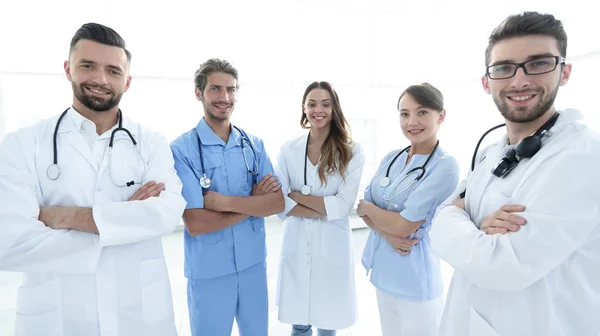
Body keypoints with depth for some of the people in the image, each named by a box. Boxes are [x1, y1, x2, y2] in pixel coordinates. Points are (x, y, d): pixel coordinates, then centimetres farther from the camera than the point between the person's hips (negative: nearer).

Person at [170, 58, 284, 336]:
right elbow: (196, 224, -20)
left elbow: (279, 203, -9)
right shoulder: (182, 149, -14)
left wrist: (227, 201, -21)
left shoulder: (254, 144, -1)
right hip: (208, 271, -3)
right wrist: (254, 201, -15)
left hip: (254, 263, 4)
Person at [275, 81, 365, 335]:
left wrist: (297, 195, -13)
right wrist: (325, 208, -15)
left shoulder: (352, 151, -7)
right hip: (297, 244, 1)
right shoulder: (288, 150, -2)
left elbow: (343, 206, -14)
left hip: (332, 245, -1)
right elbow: (281, 205, -7)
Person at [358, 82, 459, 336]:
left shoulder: (445, 166, -17)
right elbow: (365, 207, 1)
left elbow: (405, 225, -21)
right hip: (383, 269, 6)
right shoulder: (391, 158, 1)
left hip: (415, 277, -6)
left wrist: (366, 207, -7)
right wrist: (388, 234, -17)